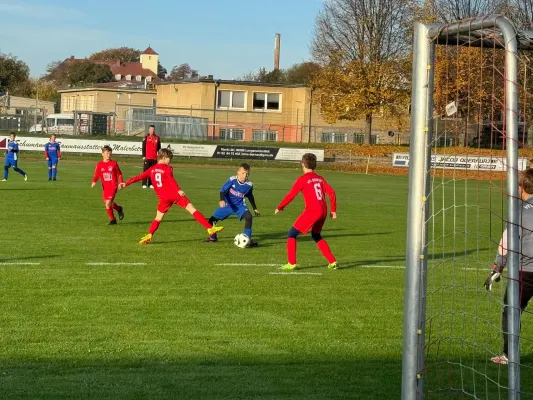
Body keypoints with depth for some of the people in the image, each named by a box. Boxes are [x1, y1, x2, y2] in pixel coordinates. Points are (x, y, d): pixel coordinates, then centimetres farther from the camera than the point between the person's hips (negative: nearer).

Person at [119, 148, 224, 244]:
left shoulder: (152, 169, 14)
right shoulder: (167, 168, -1)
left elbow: (139, 177, 14)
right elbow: (171, 180, -17)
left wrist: (126, 183, 18)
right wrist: (179, 190, -30)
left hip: (163, 197, 4)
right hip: (175, 194, -4)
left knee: (158, 218, 16)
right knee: (192, 210, -2)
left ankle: (149, 235, -5)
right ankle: (210, 228, -8)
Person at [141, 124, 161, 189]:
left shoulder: (157, 138, 11)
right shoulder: (146, 137, 2)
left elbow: (159, 148, 15)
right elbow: (143, 147, 0)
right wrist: (143, 156, -7)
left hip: (154, 158, 3)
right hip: (147, 157, -3)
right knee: (146, 170, -3)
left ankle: (151, 184, 9)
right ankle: (144, 184, -2)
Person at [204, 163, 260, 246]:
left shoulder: (249, 185, -10)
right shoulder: (232, 180, -19)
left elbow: (250, 197, 9)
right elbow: (223, 190, -18)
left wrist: (255, 209, 16)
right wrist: (222, 200, -38)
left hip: (239, 206, 0)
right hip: (228, 204, 0)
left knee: (248, 216, -29)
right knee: (212, 219, -2)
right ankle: (213, 237, 26)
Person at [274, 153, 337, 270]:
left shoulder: (302, 179, -4)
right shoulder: (320, 178, 13)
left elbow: (291, 195, -7)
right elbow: (331, 192, 7)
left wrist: (280, 207, 5)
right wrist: (333, 210, 13)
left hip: (312, 211, -7)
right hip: (323, 211, 7)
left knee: (292, 234, 5)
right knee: (316, 236, 26)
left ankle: (291, 263, -1)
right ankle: (332, 262, 21)